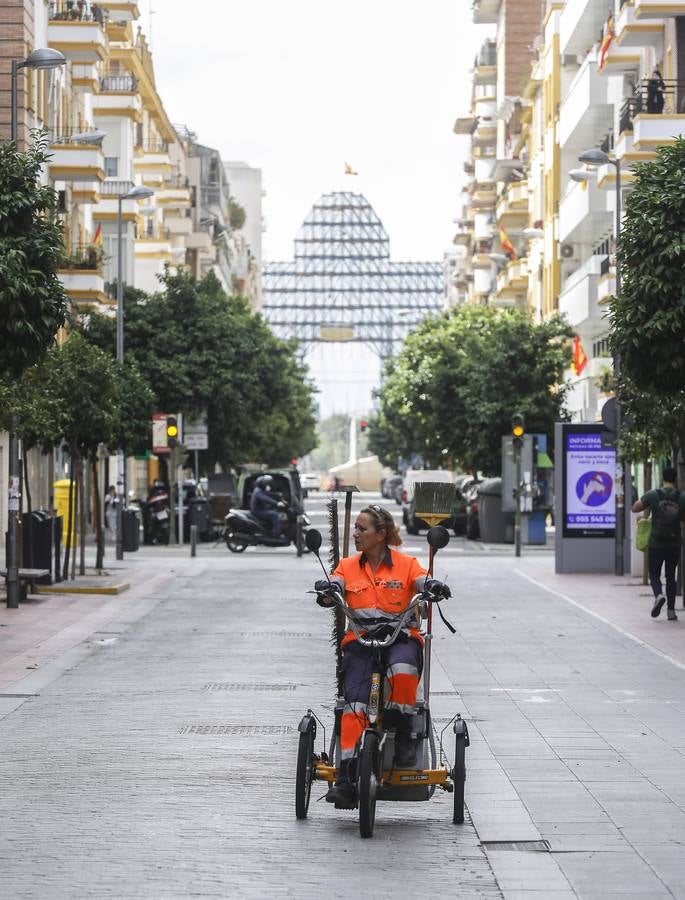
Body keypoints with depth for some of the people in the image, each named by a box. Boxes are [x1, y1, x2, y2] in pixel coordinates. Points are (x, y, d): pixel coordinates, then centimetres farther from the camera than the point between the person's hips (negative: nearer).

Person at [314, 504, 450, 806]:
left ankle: (403, 736, -13)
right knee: (354, 704, -20)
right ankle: (346, 779, -24)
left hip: (401, 637, -2)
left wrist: (434, 588, -30)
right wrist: (327, 592, -24)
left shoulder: (406, 564, 9)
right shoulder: (348, 566, 15)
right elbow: (334, 587, 0)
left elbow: (423, 583, -6)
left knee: (403, 670, -37)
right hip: (360, 640, 2)